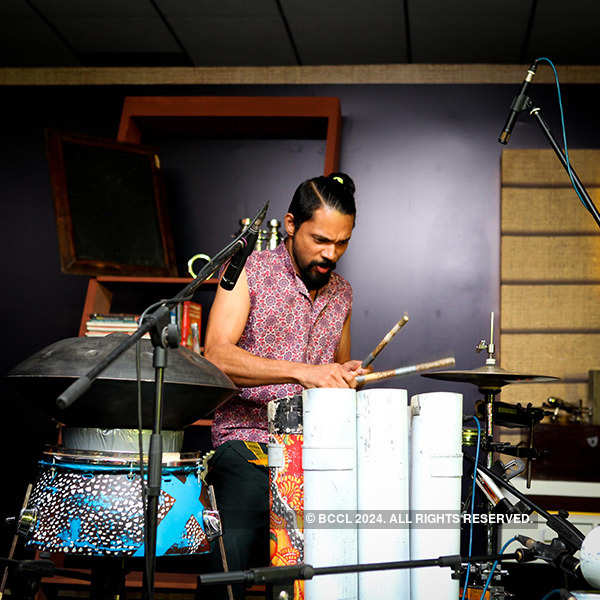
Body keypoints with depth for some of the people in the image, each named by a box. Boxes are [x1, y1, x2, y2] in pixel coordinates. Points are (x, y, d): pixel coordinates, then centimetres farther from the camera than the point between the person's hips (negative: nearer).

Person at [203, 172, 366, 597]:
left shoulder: (341, 293, 15)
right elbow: (216, 355, -14)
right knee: (236, 554, -23)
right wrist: (301, 372, -24)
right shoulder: (250, 271, 0)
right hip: (248, 441, -4)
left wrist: (344, 375, 5)